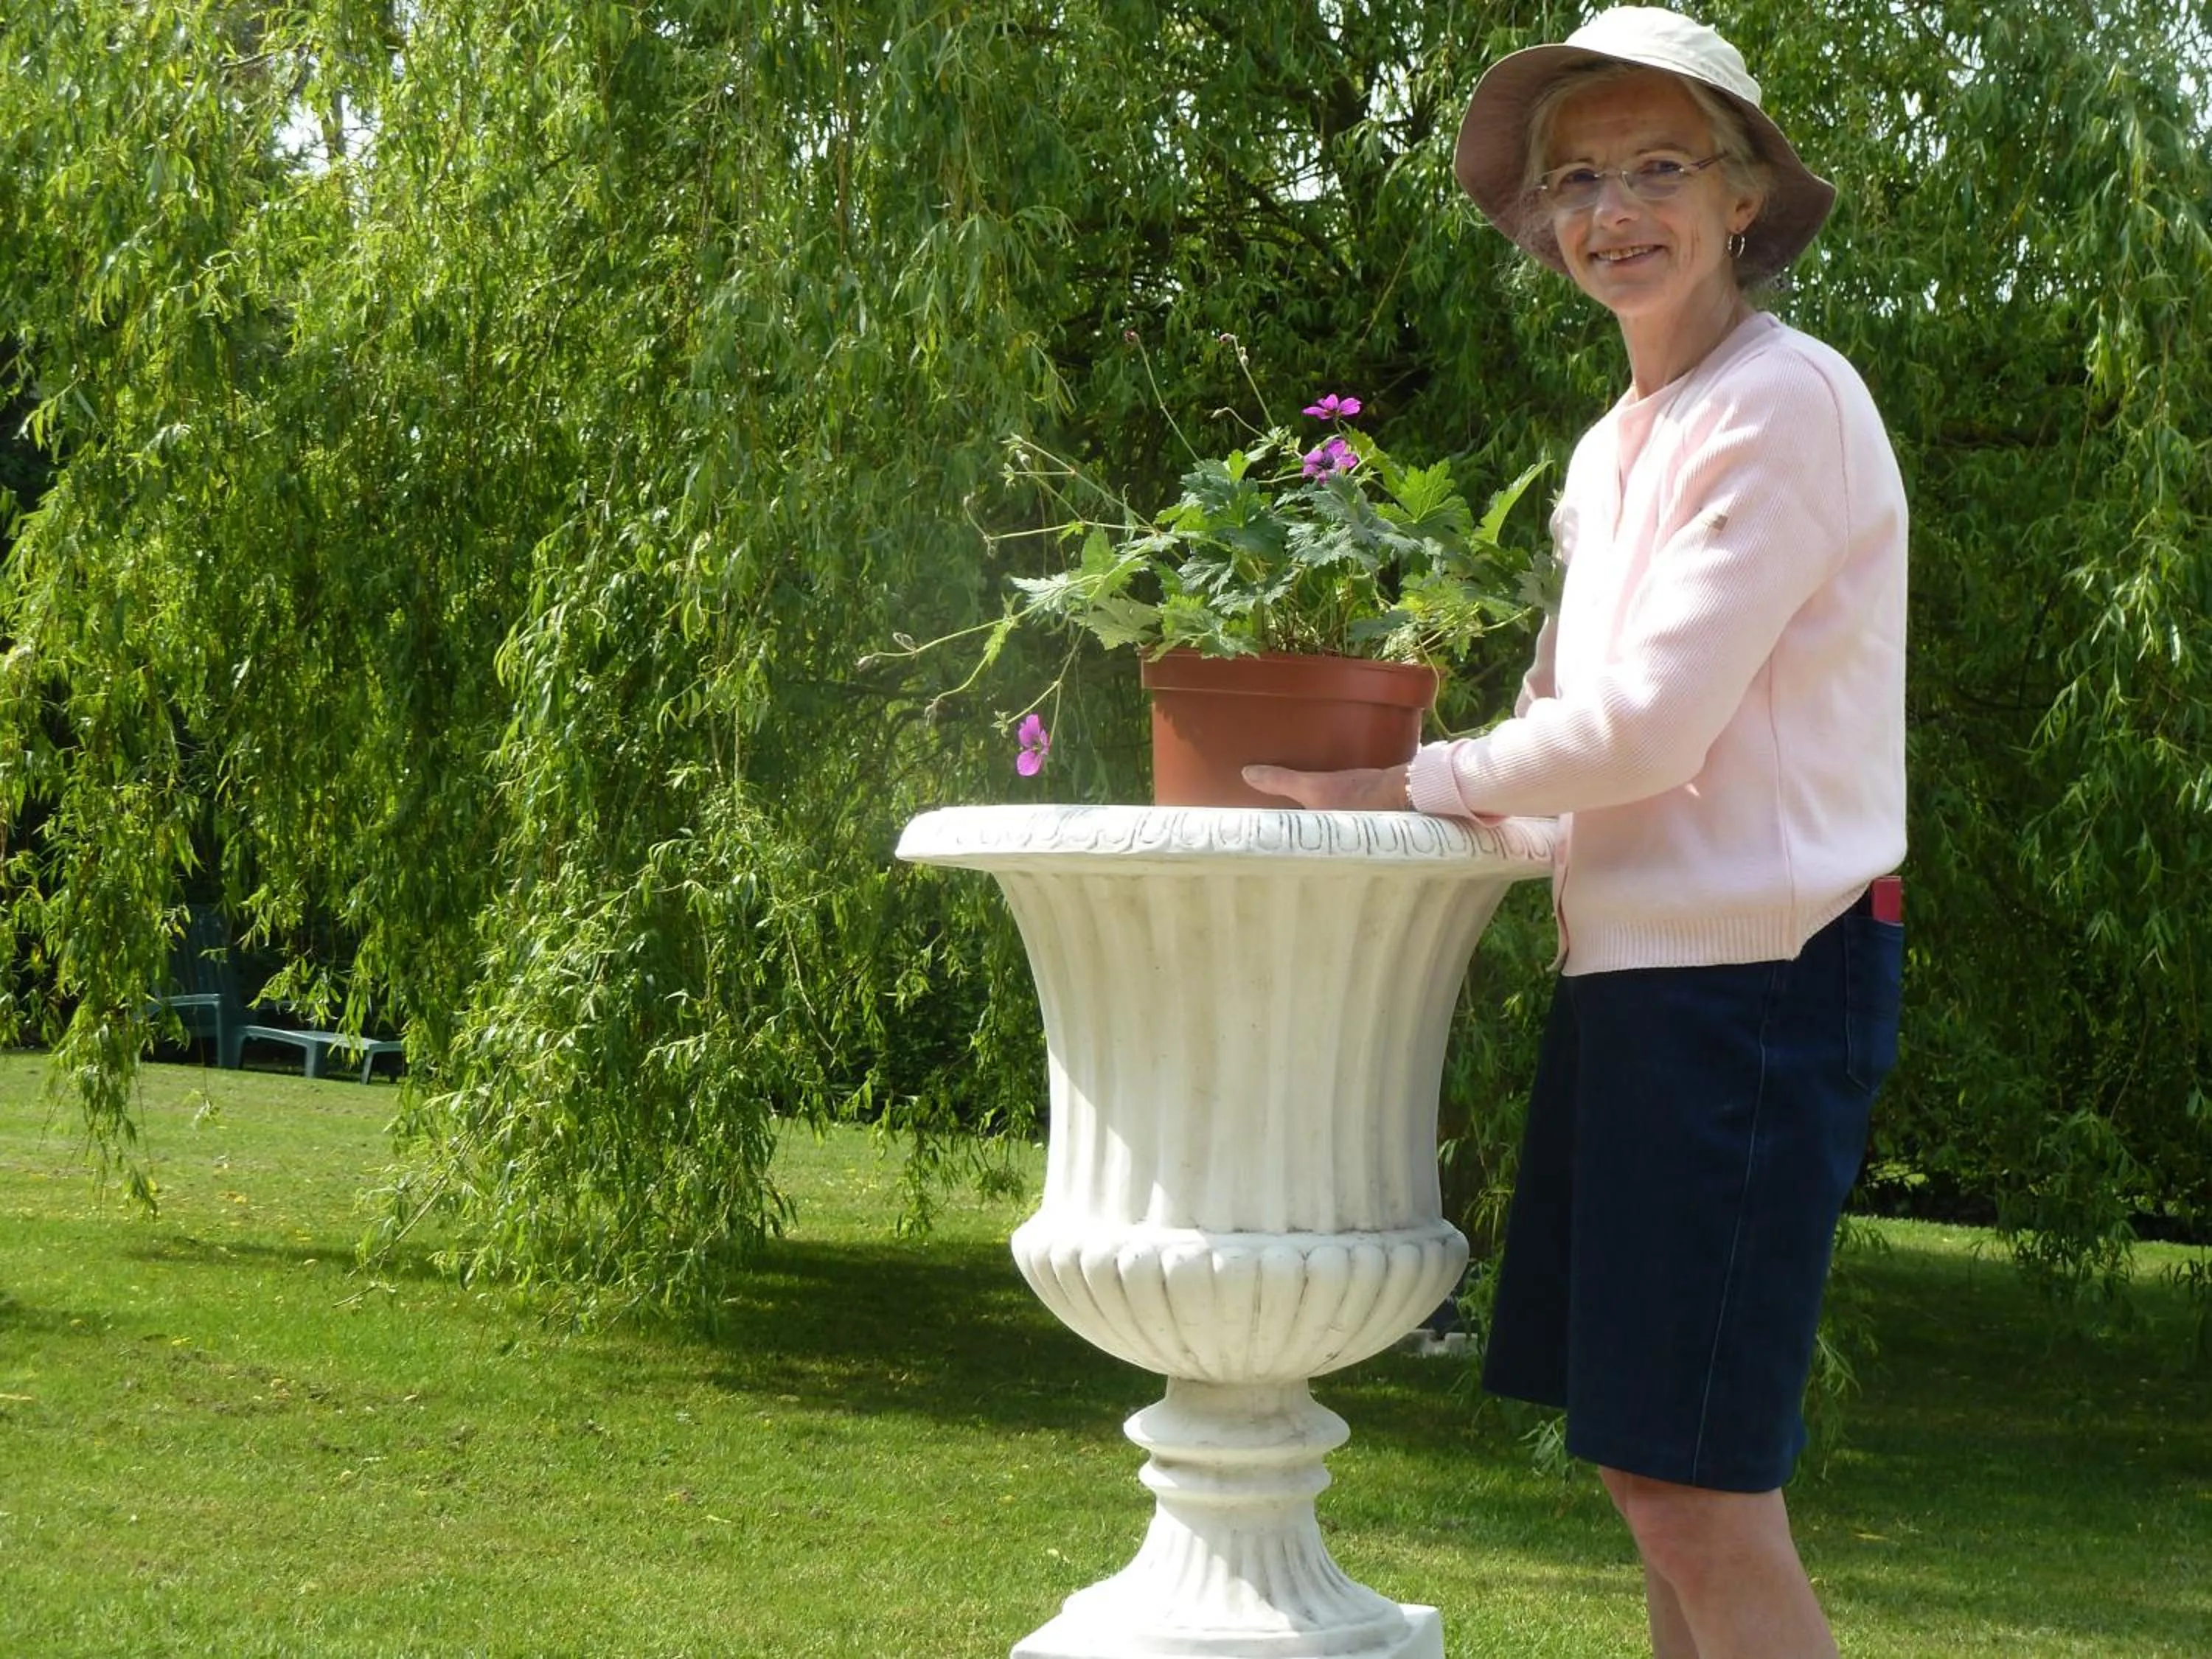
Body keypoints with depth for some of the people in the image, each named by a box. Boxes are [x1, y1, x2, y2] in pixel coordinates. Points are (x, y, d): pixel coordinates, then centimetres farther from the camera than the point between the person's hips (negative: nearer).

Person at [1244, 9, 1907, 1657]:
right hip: (1643, 962, 10)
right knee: (1659, 1470, 12)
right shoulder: (1620, 444, 17)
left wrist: (1410, 782, -6)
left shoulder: (1782, 405, -12)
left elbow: (1646, 727, -17)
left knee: (1697, 1489, -10)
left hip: (1753, 966, -10)